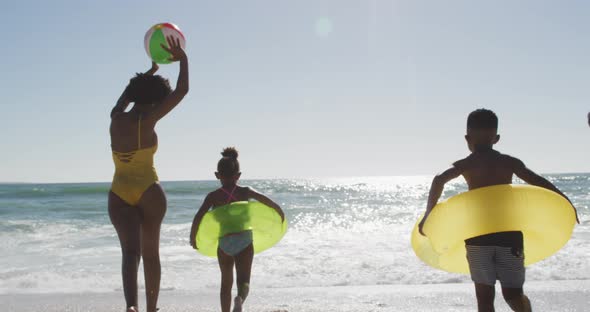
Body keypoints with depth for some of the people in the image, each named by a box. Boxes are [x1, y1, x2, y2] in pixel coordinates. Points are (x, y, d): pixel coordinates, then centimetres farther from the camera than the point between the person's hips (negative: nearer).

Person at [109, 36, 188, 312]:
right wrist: (183, 60, 4)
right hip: (148, 192, -3)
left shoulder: (116, 119, 4)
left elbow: (126, 95, 27)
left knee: (130, 251, -11)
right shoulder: (147, 120, -11)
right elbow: (181, 91, -9)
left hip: (119, 195, 4)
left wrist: (149, 72, 36)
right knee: (151, 253, 12)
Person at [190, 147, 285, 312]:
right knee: (243, 280, -3)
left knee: (226, 282, 18)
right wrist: (280, 213, 12)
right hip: (244, 242, -1)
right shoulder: (245, 192, 0)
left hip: (224, 243, 1)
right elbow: (269, 203, -6)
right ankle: (240, 299, -34)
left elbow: (198, 217, -11)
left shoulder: (213, 196, -2)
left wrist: (193, 238, 1)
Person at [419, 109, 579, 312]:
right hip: (509, 235, 2)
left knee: (485, 296, 7)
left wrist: (428, 215, -8)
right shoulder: (510, 162, 8)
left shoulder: (465, 164, 2)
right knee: (512, 294, 12)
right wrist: (567, 203, 11)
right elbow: (540, 182, 1)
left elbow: (439, 180, -14)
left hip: (478, 236, -1)